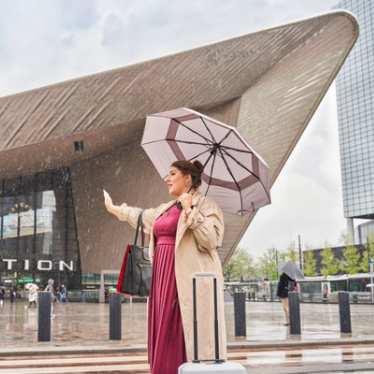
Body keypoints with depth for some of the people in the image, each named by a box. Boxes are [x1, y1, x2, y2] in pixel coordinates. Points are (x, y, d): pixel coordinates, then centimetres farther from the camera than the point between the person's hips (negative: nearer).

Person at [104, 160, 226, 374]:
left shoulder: (205, 205, -4)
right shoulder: (166, 209, 19)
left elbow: (211, 240, -17)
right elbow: (142, 217, 36)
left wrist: (190, 210, -19)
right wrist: (114, 209, 48)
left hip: (188, 280, -8)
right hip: (164, 278, 8)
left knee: (184, 335, -7)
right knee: (165, 335, 9)